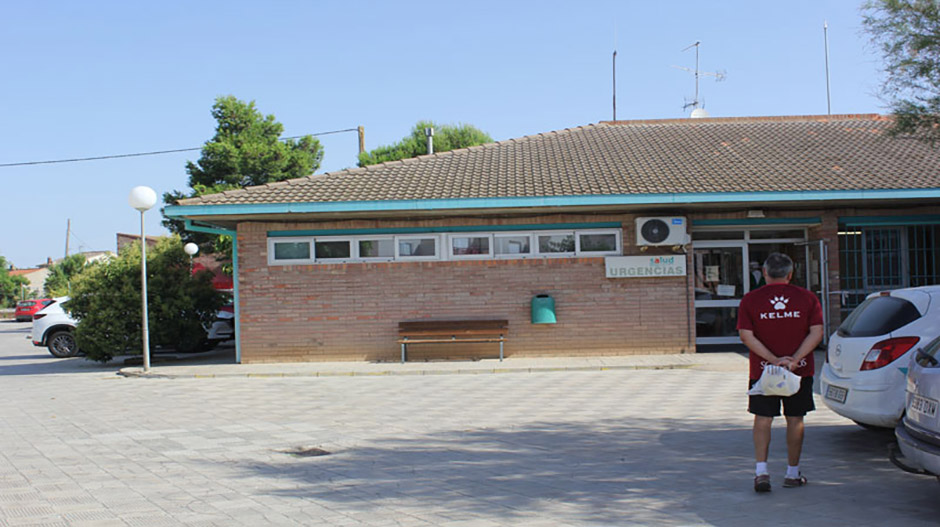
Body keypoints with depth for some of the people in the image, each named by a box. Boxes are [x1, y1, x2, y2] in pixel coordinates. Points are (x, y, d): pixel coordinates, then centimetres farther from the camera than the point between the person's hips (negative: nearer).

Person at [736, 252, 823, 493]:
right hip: (800, 370, 1)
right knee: (795, 419, 11)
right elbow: (816, 332, -8)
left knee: (763, 419, 7)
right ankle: (793, 473, 19)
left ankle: (761, 470, -5)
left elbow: (746, 335, -10)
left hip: (763, 370, -1)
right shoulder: (807, 298, 0)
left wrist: (774, 360, -14)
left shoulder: (750, 299, -2)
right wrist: (795, 359, -15)